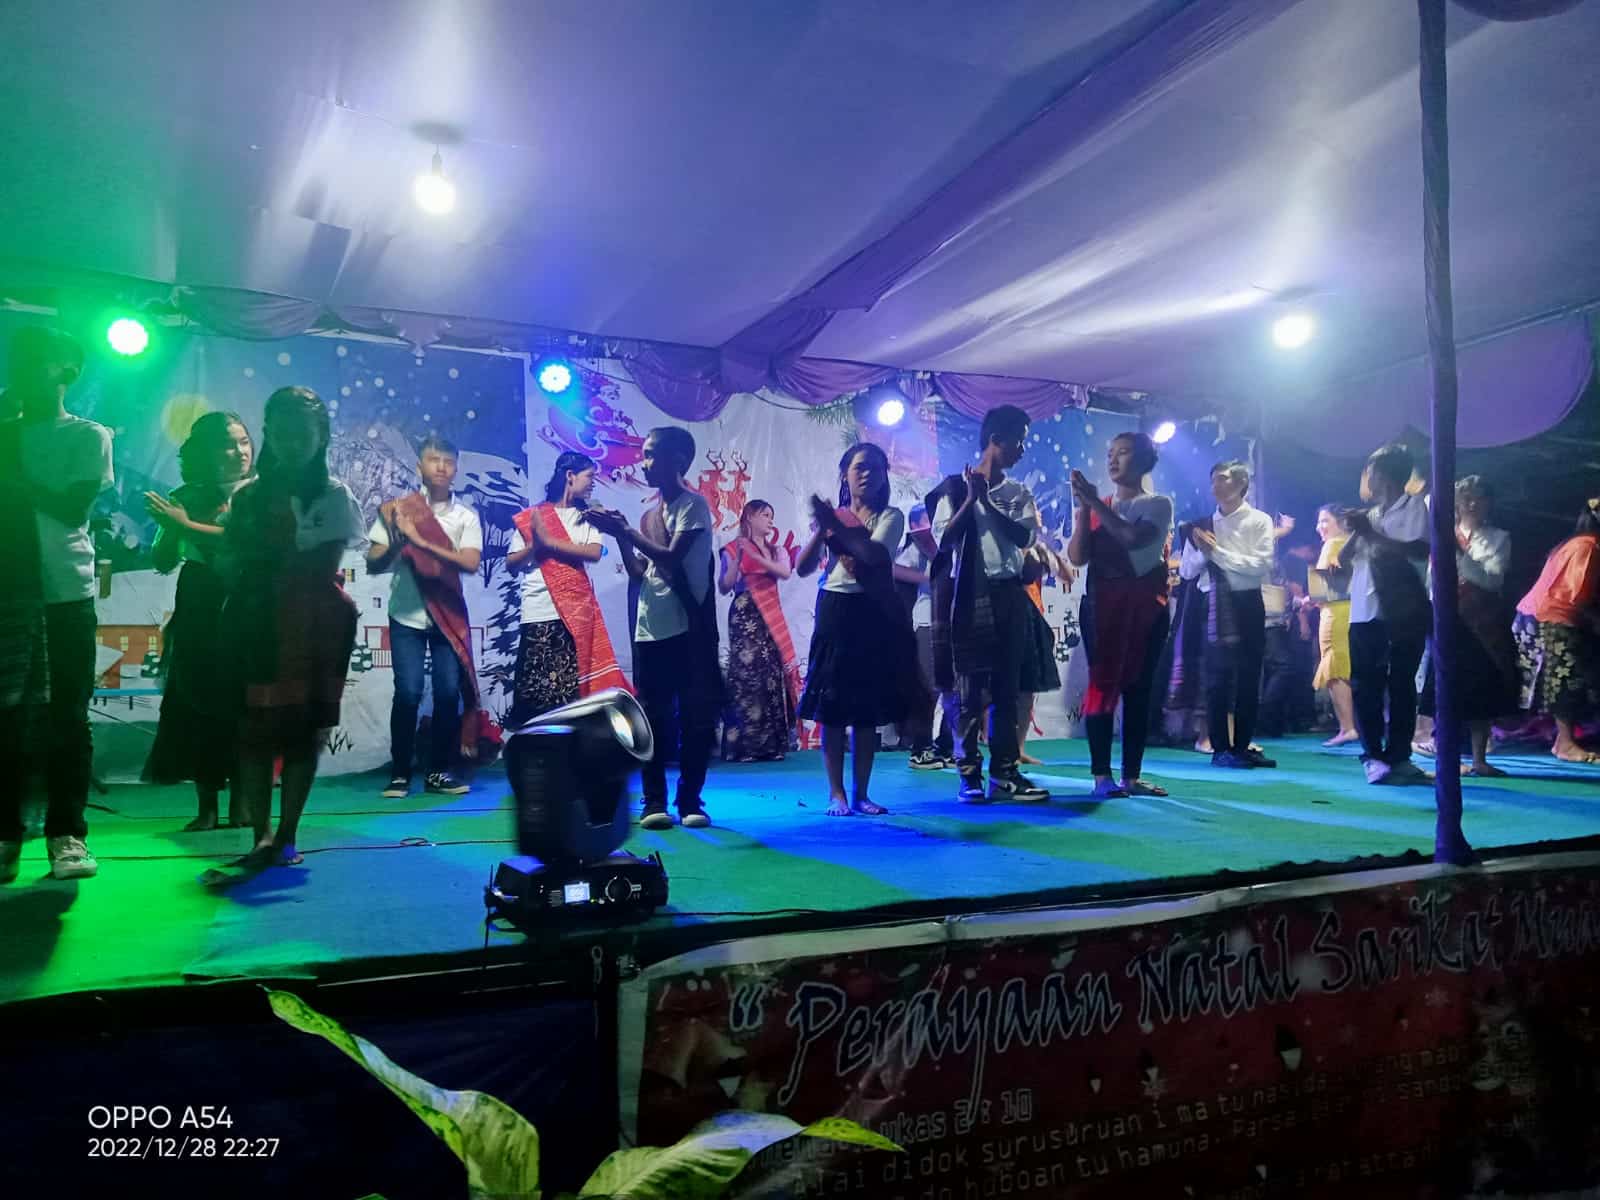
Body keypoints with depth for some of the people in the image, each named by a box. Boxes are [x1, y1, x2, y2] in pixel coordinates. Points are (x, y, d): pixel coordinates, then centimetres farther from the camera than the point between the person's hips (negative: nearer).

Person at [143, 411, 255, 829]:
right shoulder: (188, 496, 7)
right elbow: (162, 561, 6)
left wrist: (187, 525, -14)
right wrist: (171, 526, -12)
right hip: (198, 613, 3)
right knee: (197, 703, 0)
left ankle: (240, 802, 5)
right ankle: (206, 805, 6)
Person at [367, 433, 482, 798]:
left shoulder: (466, 516, 2)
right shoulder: (397, 509, 0)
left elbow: (470, 563, -14)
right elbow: (373, 565, 0)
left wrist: (421, 541, -21)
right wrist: (397, 544, -21)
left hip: (449, 617, 1)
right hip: (407, 617, -1)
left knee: (449, 692, -2)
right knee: (408, 693, -8)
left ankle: (439, 771, 11)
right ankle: (399, 773, 5)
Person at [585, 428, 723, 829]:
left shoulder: (693, 504, -4)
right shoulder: (650, 515, 16)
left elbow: (672, 558, -15)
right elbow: (638, 573, 16)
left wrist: (626, 530, -10)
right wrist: (620, 536, 5)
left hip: (688, 628, -6)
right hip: (650, 629, 6)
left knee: (696, 717, -1)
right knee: (652, 718, 5)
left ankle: (690, 800, 8)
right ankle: (654, 801, 11)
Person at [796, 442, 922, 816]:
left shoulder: (890, 517, 3)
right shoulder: (829, 515, 9)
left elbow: (875, 554, -19)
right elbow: (802, 568, 0)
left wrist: (836, 524, -21)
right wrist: (821, 529, -13)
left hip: (875, 613, -1)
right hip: (836, 611, 1)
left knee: (869, 707, 3)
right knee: (832, 705, -1)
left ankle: (860, 793, 12)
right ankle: (836, 793, 8)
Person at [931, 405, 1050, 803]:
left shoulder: (1019, 493, 11)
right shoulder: (956, 486, 1)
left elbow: (1024, 537, -5)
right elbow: (943, 540, -7)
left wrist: (987, 500, -9)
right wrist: (971, 498, -11)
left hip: (1010, 595, 4)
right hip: (971, 595, -4)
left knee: (1007, 688, 6)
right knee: (971, 689, -2)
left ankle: (1005, 773, 11)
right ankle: (970, 776, 3)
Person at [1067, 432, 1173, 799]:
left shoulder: (1159, 504, 3)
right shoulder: (1097, 507, 12)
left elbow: (1134, 538, -18)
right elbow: (1077, 557, 0)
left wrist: (1095, 503, -17)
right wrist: (1082, 509, -8)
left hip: (1145, 604, -1)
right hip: (1102, 603, 1)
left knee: (1138, 687, 2)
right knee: (1102, 681, -7)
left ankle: (1132, 775, 8)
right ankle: (1101, 776, -7)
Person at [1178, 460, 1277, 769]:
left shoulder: (1259, 521, 0)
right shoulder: (1203, 524, 7)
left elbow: (1261, 566, -13)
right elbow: (1186, 570, 4)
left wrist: (1218, 551, -15)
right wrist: (1203, 552, -14)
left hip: (1247, 603, -1)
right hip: (1213, 605, 1)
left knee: (1248, 677, 7)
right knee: (1216, 677, 1)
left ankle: (1241, 746, 18)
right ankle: (1221, 749, 8)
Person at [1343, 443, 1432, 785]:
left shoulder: (1414, 505, 1)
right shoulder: (1370, 514, 18)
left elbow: (1419, 551, -14)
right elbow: (1343, 559, 16)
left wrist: (1372, 534, -14)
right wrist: (1355, 532, -1)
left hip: (1404, 612, -5)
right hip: (1366, 612, 5)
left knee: (1402, 684, 0)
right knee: (1366, 685, 0)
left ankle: (1399, 756, 5)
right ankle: (1373, 756, 3)